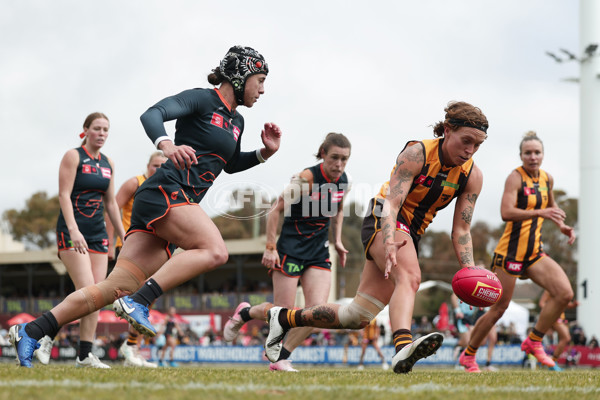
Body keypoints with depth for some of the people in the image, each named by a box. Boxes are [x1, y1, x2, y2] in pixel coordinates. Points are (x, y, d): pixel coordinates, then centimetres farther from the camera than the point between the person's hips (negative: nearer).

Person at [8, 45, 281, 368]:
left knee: (119, 287, -3)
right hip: (165, 192, -8)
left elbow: (230, 165, 40)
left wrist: (264, 153, 22)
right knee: (214, 250, -28)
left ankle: (31, 332, -5)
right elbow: (152, 114, -16)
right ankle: (138, 302, -31)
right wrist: (166, 144, -36)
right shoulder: (202, 99, -2)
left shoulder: (236, 121, 23)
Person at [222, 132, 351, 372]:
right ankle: (243, 313, 29)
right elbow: (275, 210, -14)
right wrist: (270, 247, -17)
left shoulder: (343, 182, 0)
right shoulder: (306, 179, -19)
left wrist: (337, 241, 13)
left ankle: (281, 358, 4)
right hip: (291, 249, -6)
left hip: (319, 253, 6)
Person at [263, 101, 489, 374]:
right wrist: (390, 240, -43)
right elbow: (392, 201, -26)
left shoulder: (472, 176, -1)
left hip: (410, 236, 7)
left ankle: (284, 318, 20)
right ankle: (403, 347, -64)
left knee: (357, 317, 3)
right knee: (409, 276, -39)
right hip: (383, 221, -7)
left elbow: (461, 230, 1)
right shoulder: (416, 154, -16)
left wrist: (470, 270, -14)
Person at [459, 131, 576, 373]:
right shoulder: (516, 177, -12)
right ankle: (468, 355, 16)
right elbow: (506, 212, -26)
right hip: (511, 251, -7)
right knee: (498, 309, -1)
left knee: (564, 293, -12)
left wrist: (561, 226, 15)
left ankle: (533, 341, 2)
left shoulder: (547, 179, 11)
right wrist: (540, 213, -35)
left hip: (535, 252, 7)